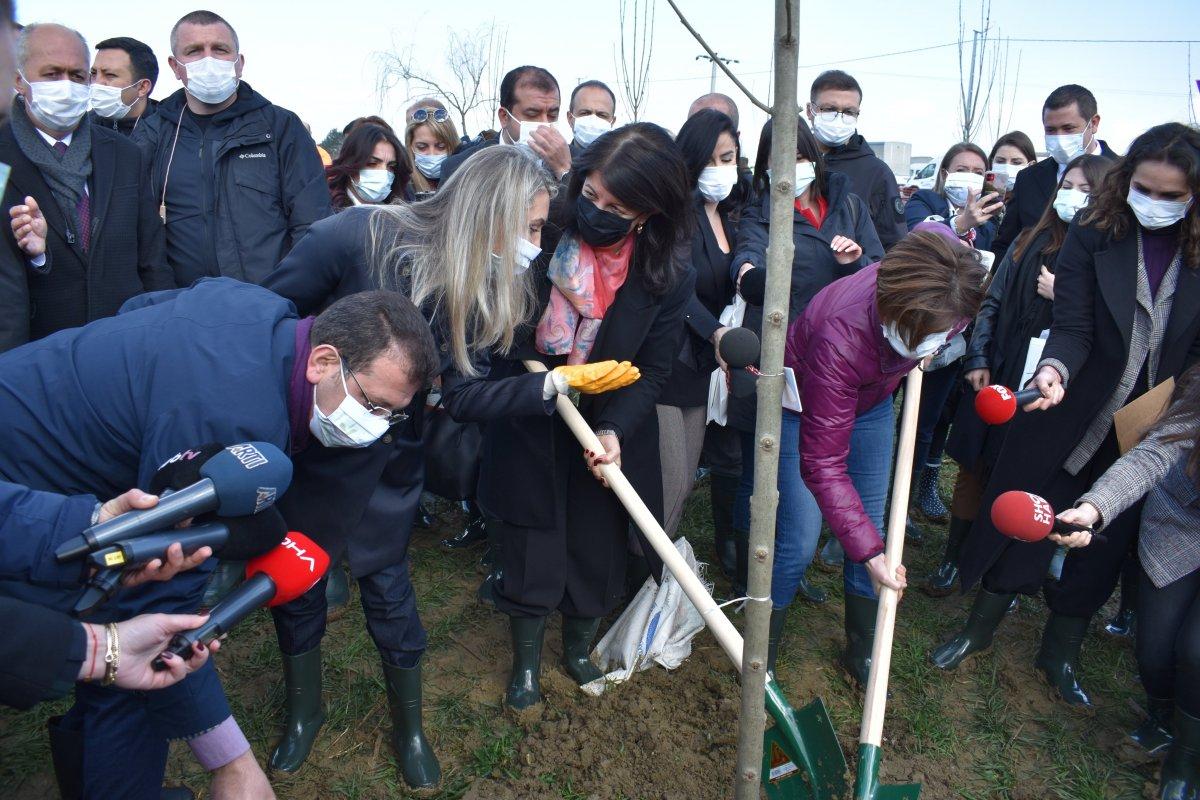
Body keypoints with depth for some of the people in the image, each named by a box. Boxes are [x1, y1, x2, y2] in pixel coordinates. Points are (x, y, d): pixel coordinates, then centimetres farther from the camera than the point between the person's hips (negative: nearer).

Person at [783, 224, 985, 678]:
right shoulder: (840, 338, -45)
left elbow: (933, 229, 1)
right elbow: (822, 463, -38)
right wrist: (868, 550, -40)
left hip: (871, 400, 5)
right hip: (806, 404, -5)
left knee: (870, 521, 8)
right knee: (801, 534, -11)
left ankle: (862, 652, 27)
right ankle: (762, 653, 13)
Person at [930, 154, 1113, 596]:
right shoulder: (1031, 243, 6)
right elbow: (992, 302, 7)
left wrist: (1064, 295, -18)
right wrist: (977, 359, 0)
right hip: (996, 378, 3)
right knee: (973, 468, 10)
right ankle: (952, 560, 26)